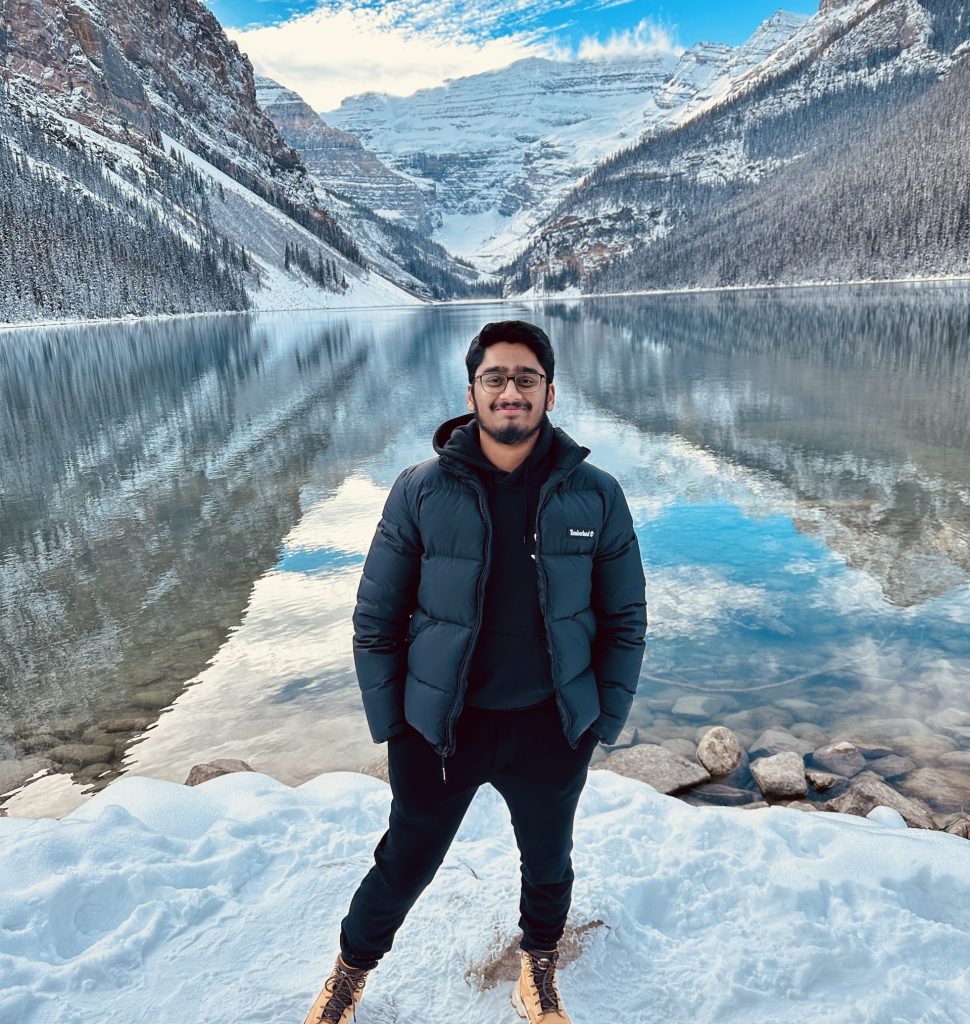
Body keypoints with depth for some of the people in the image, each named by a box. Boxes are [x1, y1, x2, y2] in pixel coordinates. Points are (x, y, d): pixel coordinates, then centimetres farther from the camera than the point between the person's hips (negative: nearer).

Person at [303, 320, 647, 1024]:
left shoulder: (595, 495, -9)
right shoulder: (421, 492, -12)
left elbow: (625, 620, -2)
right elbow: (375, 619, -5)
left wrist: (603, 724, -1)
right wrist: (391, 725, -4)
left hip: (551, 729, 2)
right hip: (441, 728, -1)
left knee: (549, 862, 24)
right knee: (405, 863, 18)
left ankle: (540, 964, 56)